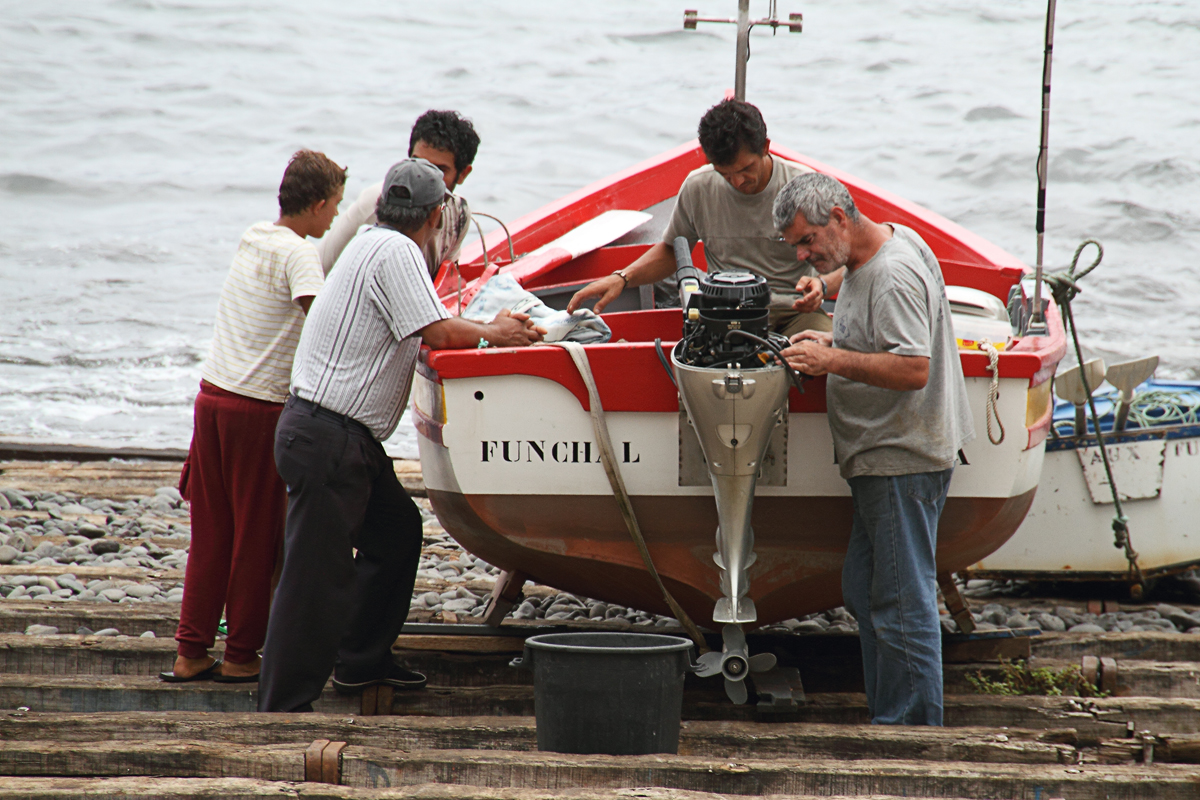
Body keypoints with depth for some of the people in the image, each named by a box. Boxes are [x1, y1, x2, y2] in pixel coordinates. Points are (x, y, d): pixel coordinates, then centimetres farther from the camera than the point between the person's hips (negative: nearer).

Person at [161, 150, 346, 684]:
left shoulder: (252, 238, 13)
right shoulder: (298, 253, -11)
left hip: (212, 395, 7)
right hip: (260, 407, -7)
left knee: (210, 533, 11)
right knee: (257, 535, 4)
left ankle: (191, 652, 12)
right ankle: (241, 655, 10)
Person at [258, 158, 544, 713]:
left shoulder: (374, 245, 15)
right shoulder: (394, 252, -15)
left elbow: (422, 334, 22)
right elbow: (439, 333, -20)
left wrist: (493, 328, 21)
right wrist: (492, 334, -2)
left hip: (352, 439, 10)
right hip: (328, 439, -10)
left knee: (397, 532, 22)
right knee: (318, 574, -9)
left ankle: (361, 663, 32)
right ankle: (283, 708, -8)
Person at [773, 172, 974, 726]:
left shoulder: (895, 275, -20)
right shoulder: (864, 259, 13)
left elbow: (914, 368, -27)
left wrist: (835, 361, -23)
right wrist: (832, 344, 14)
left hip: (903, 462, -11)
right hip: (881, 458, 11)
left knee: (902, 602, -6)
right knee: (864, 593, 15)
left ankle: (912, 730, -1)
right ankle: (885, 718, 20)